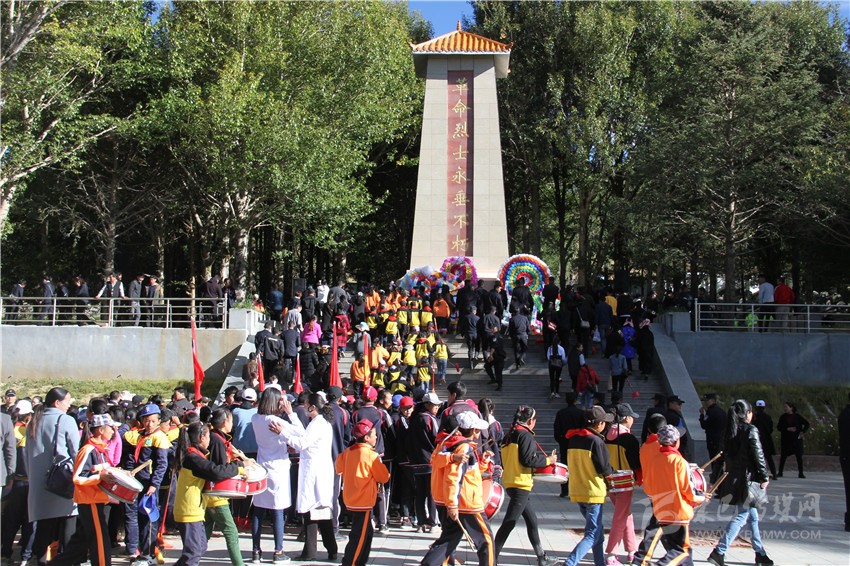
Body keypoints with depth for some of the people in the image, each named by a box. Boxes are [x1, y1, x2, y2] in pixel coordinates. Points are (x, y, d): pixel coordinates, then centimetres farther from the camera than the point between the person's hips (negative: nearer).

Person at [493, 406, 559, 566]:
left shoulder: (511, 434, 14)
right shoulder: (525, 435, -13)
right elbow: (527, 460, -19)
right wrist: (548, 460, -6)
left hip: (511, 482, 10)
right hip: (520, 484, -10)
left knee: (532, 520, 18)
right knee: (509, 523, -7)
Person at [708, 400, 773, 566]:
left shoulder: (730, 432, 9)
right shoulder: (750, 430, -12)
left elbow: (725, 454, 12)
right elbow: (758, 455, -13)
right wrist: (764, 477, -5)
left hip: (732, 477, 8)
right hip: (747, 478, -8)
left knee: (752, 515, 17)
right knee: (741, 516, -6)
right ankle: (719, 551, -14)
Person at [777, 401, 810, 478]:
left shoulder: (797, 416, -1)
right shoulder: (783, 417, 3)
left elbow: (806, 424, 6)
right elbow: (778, 427, -1)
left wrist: (802, 432, -5)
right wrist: (788, 429, -13)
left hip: (796, 438, -1)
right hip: (785, 439, 1)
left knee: (799, 456, -1)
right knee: (783, 456, 2)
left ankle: (800, 473, 6)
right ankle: (780, 472, 10)